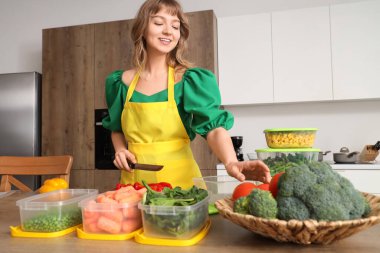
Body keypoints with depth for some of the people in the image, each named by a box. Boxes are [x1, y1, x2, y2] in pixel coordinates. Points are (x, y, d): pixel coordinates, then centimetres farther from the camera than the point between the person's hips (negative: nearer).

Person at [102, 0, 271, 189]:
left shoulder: (190, 80, -8)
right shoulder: (122, 82, 2)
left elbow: (213, 127, -21)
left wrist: (230, 162, -38)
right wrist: (120, 150, -4)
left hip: (179, 178, -2)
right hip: (134, 180, 3)